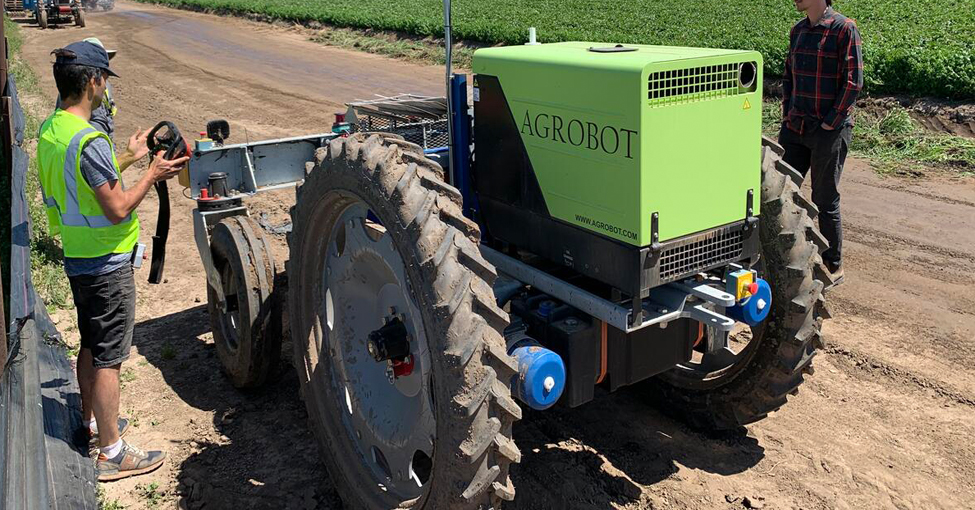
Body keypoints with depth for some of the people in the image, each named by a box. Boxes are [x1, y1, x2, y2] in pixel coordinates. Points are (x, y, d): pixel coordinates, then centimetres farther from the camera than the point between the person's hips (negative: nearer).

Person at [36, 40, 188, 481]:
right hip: (107, 264, -9)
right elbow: (118, 209, -24)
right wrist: (153, 175, -12)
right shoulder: (89, 141, -25)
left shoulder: (50, 131, 5)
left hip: (77, 258, 9)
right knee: (108, 358, -1)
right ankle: (112, 453, 9)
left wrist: (126, 159, 18)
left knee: (91, 346, 23)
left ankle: (92, 420, 39)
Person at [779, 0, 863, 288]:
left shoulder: (844, 29, -10)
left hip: (829, 131, -6)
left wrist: (830, 124, -14)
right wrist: (788, 115, 9)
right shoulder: (798, 30, 11)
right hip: (795, 130, 6)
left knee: (825, 201, 1)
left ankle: (834, 267, 15)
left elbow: (853, 82, -13)